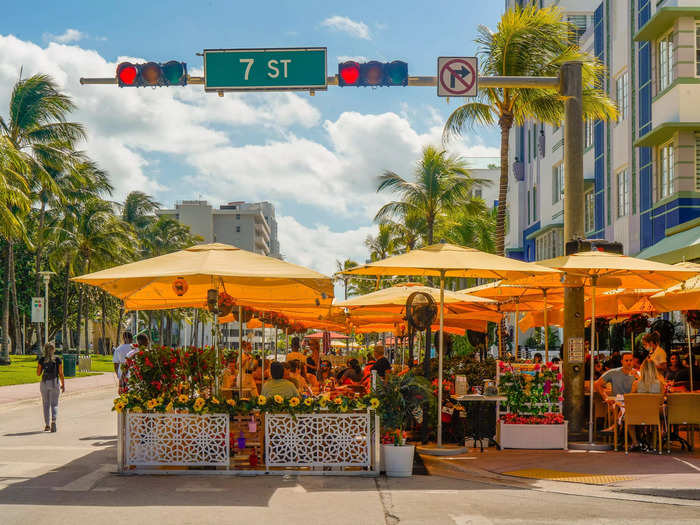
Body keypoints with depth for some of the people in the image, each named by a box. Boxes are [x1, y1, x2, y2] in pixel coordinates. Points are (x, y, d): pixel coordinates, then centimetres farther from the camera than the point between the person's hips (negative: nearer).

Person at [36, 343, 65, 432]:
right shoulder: (58, 359, -4)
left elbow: (38, 373, 3)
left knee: (46, 404, 12)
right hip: (54, 382, -1)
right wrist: (63, 385, 3)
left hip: (44, 382, 1)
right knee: (54, 404, 4)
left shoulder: (41, 359, -2)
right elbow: (61, 373, -4)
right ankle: (53, 420, -21)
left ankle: (47, 425, 12)